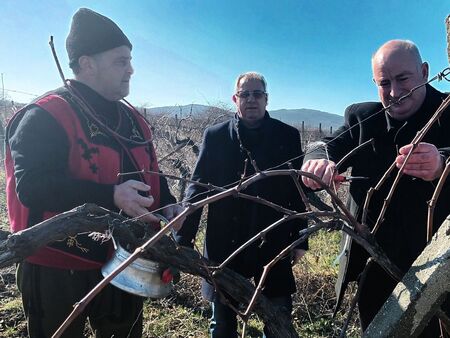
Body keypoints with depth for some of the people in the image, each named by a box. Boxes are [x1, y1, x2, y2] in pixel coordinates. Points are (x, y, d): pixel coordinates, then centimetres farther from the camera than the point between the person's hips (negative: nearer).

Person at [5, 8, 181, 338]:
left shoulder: (132, 119, 8)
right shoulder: (45, 116, -16)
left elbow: (149, 177, 14)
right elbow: (32, 186, -27)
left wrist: (168, 205, -5)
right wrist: (110, 196, -35)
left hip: (123, 263, 7)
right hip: (57, 272, -7)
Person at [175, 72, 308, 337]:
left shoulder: (288, 136, 2)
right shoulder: (215, 136, 2)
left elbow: (298, 191, 3)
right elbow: (198, 187, -1)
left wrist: (299, 239, 2)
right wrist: (183, 240, -5)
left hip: (274, 245, 0)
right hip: (225, 246, 1)